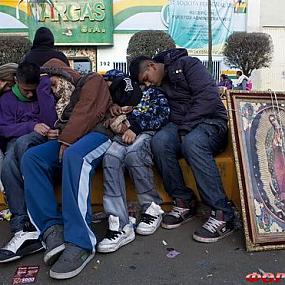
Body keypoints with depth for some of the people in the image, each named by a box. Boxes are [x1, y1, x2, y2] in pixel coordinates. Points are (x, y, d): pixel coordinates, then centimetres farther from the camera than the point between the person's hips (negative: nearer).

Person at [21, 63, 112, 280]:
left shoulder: (92, 80, 13)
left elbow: (87, 112, -5)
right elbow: (58, 125, 24)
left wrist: (66, 140, -11)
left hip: (97, 133, -7)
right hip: (68, 141, 7)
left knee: (74, 155, -38)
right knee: (31, 157, -18)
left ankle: (80, 243, -42)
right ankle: (52, 229, -27)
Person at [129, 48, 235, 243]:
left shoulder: (187, 64, -1)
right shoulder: (157, 86, 19)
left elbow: (208, 97, -13)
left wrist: (185, 127, -17)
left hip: (209, 121, -5)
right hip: (180, 126, 5)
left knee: (192, 142, -37)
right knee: (159, 141, -27)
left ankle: (223, 215, -32)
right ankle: (184, 202, -16)